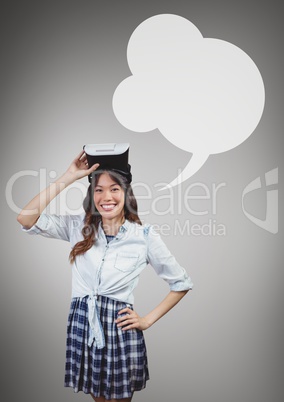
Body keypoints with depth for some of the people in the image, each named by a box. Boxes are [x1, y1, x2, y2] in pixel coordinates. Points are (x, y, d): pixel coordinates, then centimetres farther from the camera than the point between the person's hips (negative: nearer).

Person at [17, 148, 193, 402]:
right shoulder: (79, 227, 1)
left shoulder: (144, 235, -6)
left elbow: (182, 283, 3)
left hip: (121, 333, -2)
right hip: (82, 328, 3)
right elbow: (26, 219, -11)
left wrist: (148, 320, -1)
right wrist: (68, 178, -11)